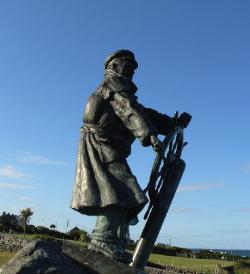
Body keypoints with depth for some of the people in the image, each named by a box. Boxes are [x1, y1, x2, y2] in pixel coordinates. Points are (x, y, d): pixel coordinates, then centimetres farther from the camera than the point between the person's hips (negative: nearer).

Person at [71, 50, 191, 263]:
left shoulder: (124, 89, 31)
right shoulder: (113, 82, 2)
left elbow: (144, 113, 21)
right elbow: (128, 110, -16)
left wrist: (174, 124, 10)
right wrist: (149, 135, -28)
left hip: (108, 149, 10)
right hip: (100, 144, -10)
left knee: (124, 197, 5)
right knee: (119, 191, -21)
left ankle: (116, 246, 5)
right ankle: (103, 240, -25)